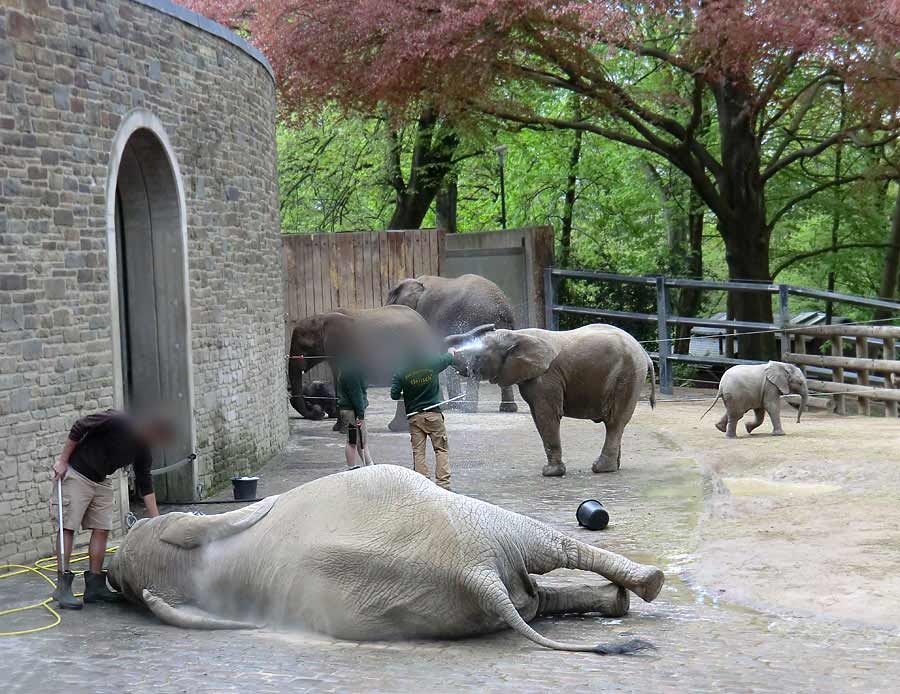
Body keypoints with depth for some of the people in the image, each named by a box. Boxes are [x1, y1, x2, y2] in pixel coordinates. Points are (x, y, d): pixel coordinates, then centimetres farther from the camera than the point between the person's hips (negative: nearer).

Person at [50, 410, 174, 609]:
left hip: (101, 481, 7)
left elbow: (145, 485, 5)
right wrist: (63, 460, -16)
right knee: (68, 527, -8)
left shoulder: (143, 450, -1)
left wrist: (156, 519, 1)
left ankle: (95, 586, 4)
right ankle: (63, 587, -9)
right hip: (77, 474, -7)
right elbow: (79, 427, -18)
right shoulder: (118, 421, -23)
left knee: (102, 529, 0)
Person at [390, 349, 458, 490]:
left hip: (414, 417, 1)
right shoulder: (431, 364, -6)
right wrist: (451, 351, 36)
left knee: (418, 452, 4)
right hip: (433, 414, -1)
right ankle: (443, 484, -3)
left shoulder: (401, 372, -6)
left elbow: (394, 394, -5)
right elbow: (448, 358, 13)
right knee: (441, 449, 4)